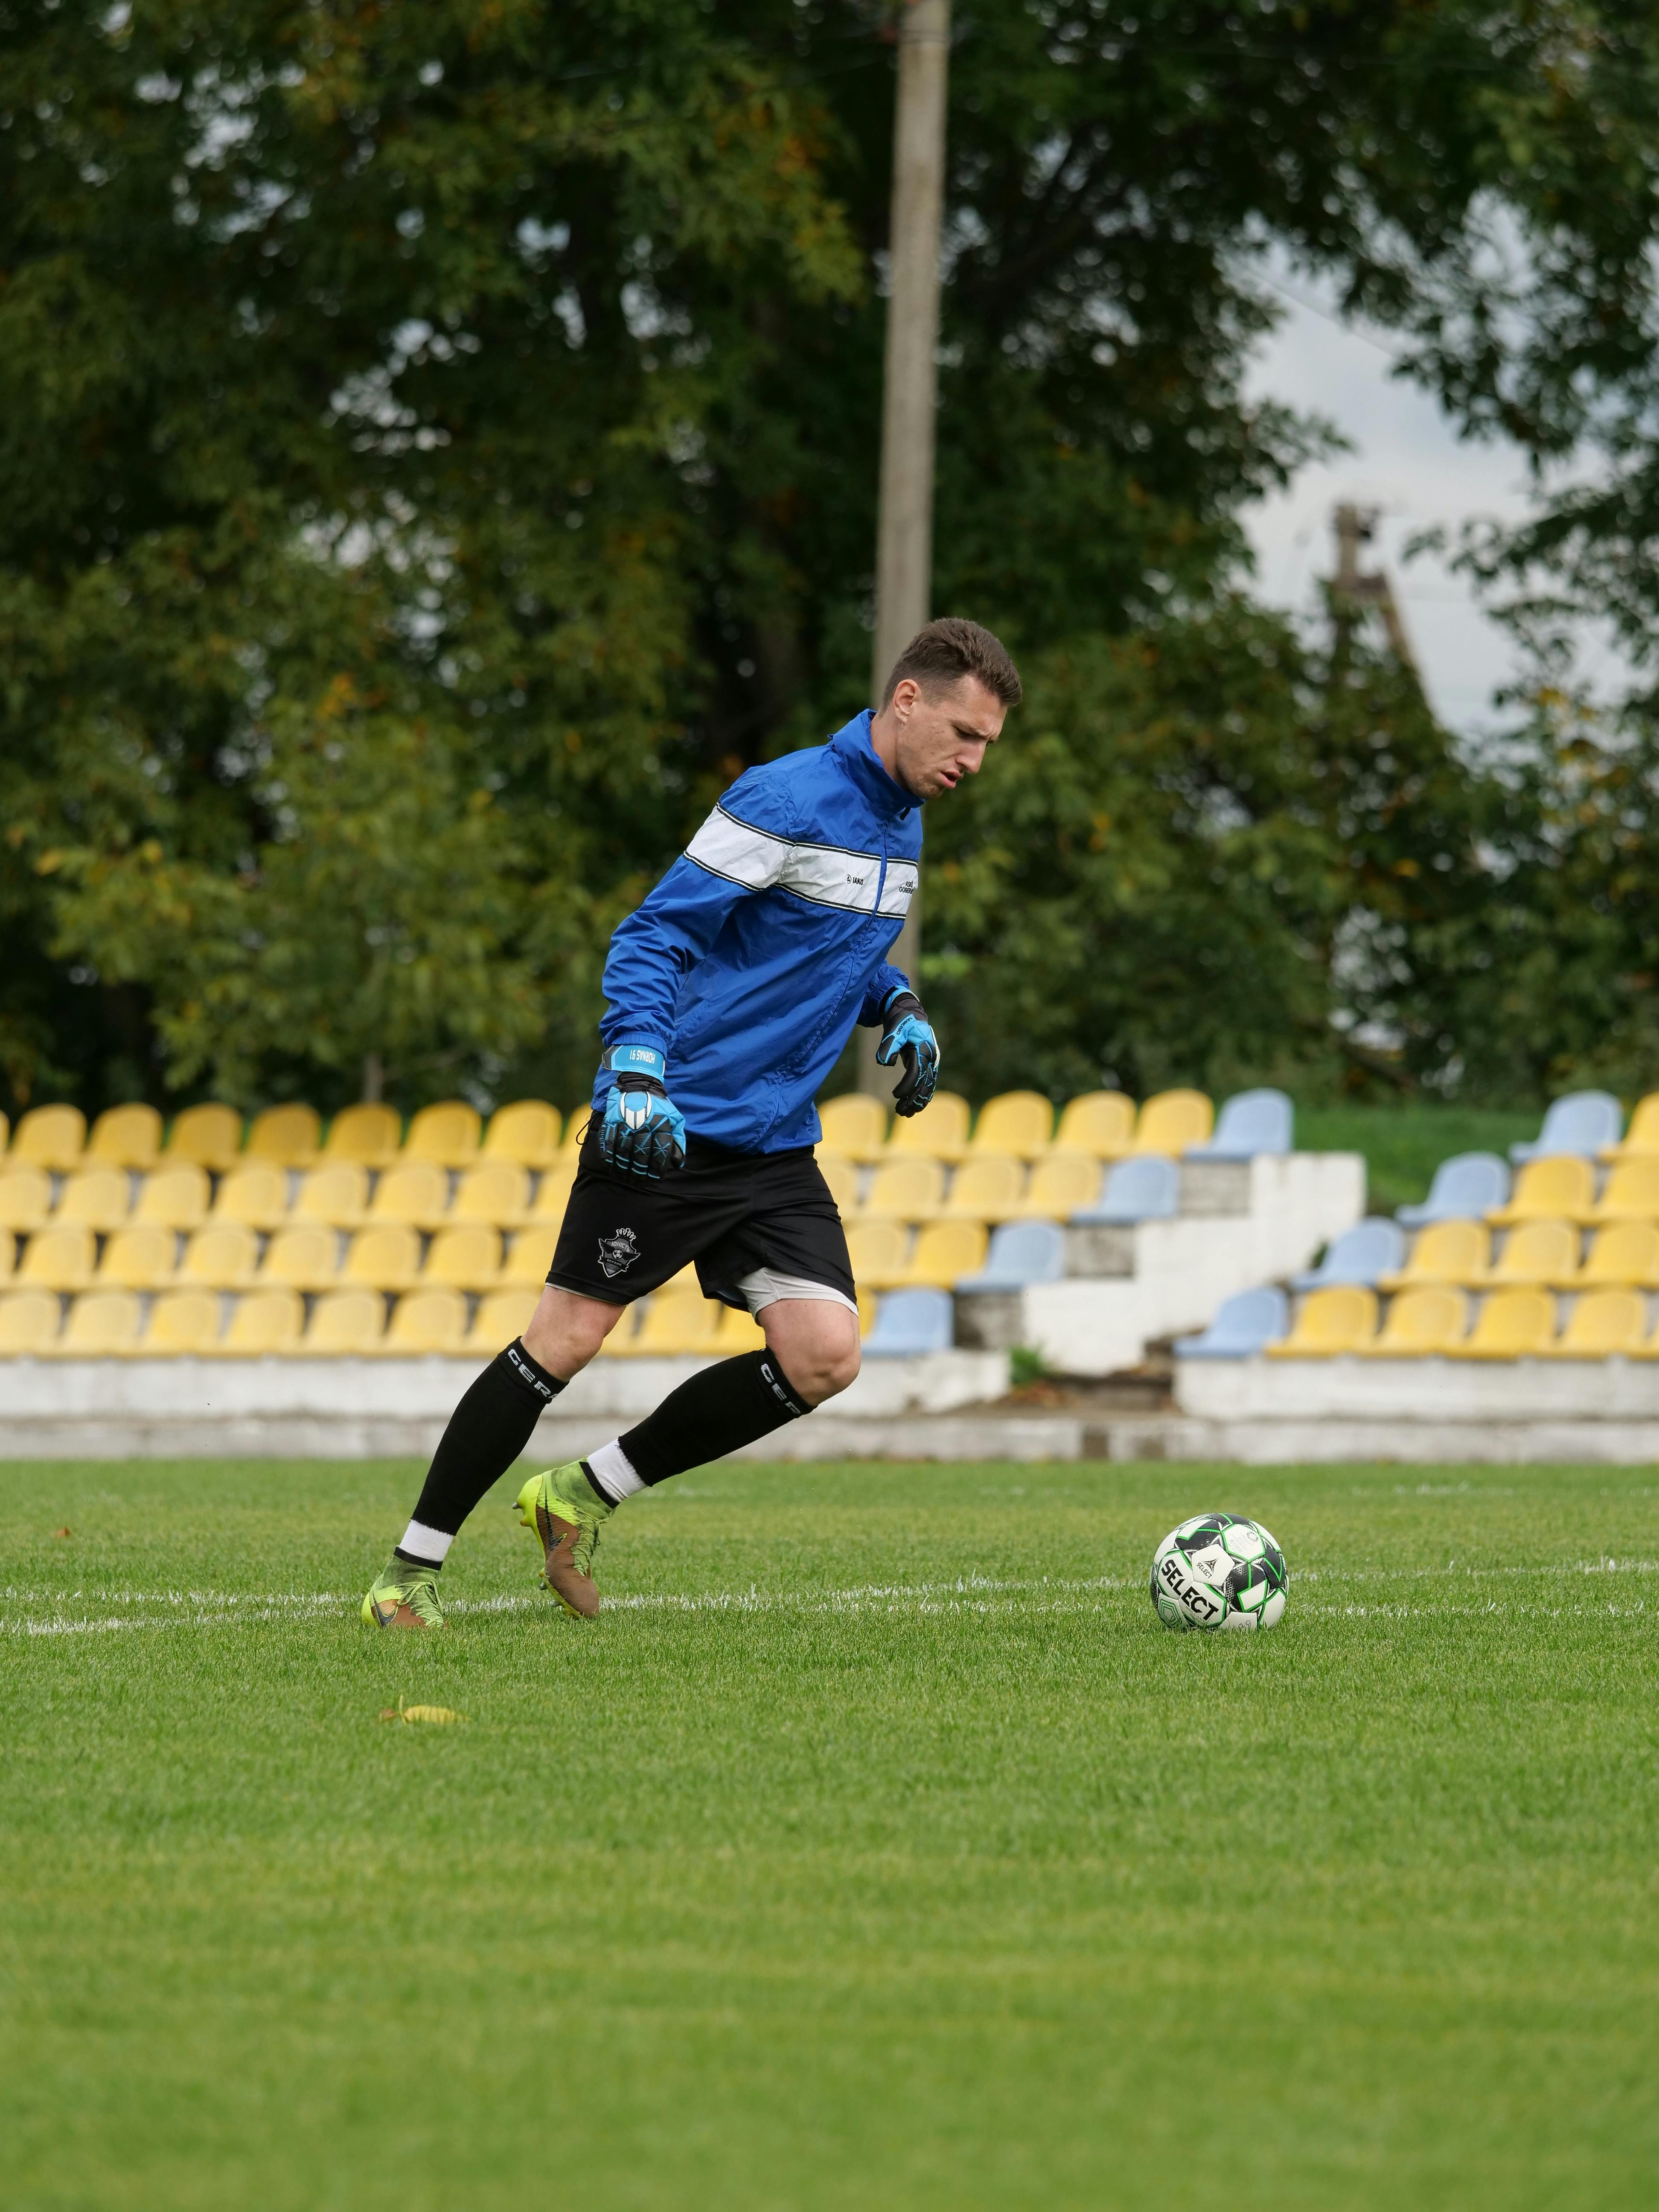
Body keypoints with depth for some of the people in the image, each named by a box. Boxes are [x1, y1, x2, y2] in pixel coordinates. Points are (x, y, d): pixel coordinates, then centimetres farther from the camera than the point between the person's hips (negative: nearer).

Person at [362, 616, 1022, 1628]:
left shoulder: (902, 825, 12)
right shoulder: (788, 801, -15)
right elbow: (653, 938, -15)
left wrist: (899, 1006, 11)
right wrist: (637, 1070, -28)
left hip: (777, 1149, 7)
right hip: (670, 1128, -7)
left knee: (825, 1359, -8)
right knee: (569, 1338, -6)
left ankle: (585, 1497, 7)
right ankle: (413, 1570, 7)